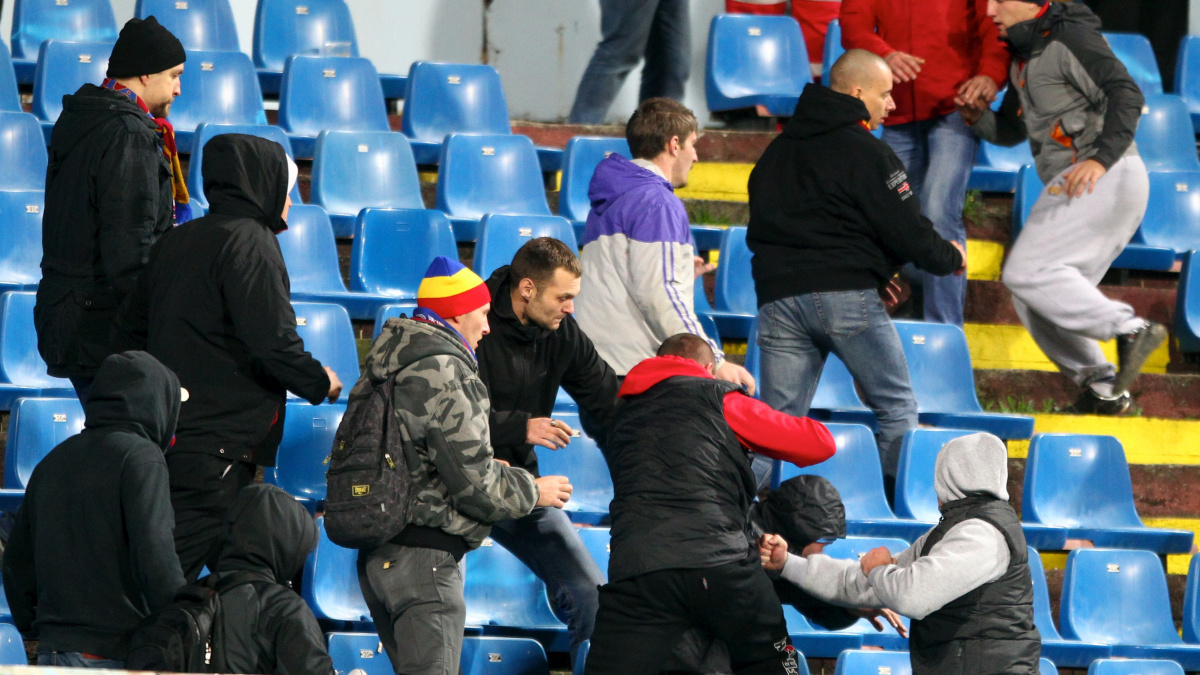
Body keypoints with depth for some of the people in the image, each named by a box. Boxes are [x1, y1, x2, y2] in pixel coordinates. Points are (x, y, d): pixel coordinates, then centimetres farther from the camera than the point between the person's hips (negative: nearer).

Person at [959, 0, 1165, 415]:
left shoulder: (1071, 39, -7)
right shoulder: (1024, 57, 22)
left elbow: (1127, 95, -17)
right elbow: (1011, 131, 30)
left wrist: (1102, 158, -28)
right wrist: (977, 117, 8)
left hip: (1107, 177, -10)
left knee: (1027, 273, -20)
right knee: (1035, 301, 9)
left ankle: (1130, 329, -23)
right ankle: (1103, 391, 10)